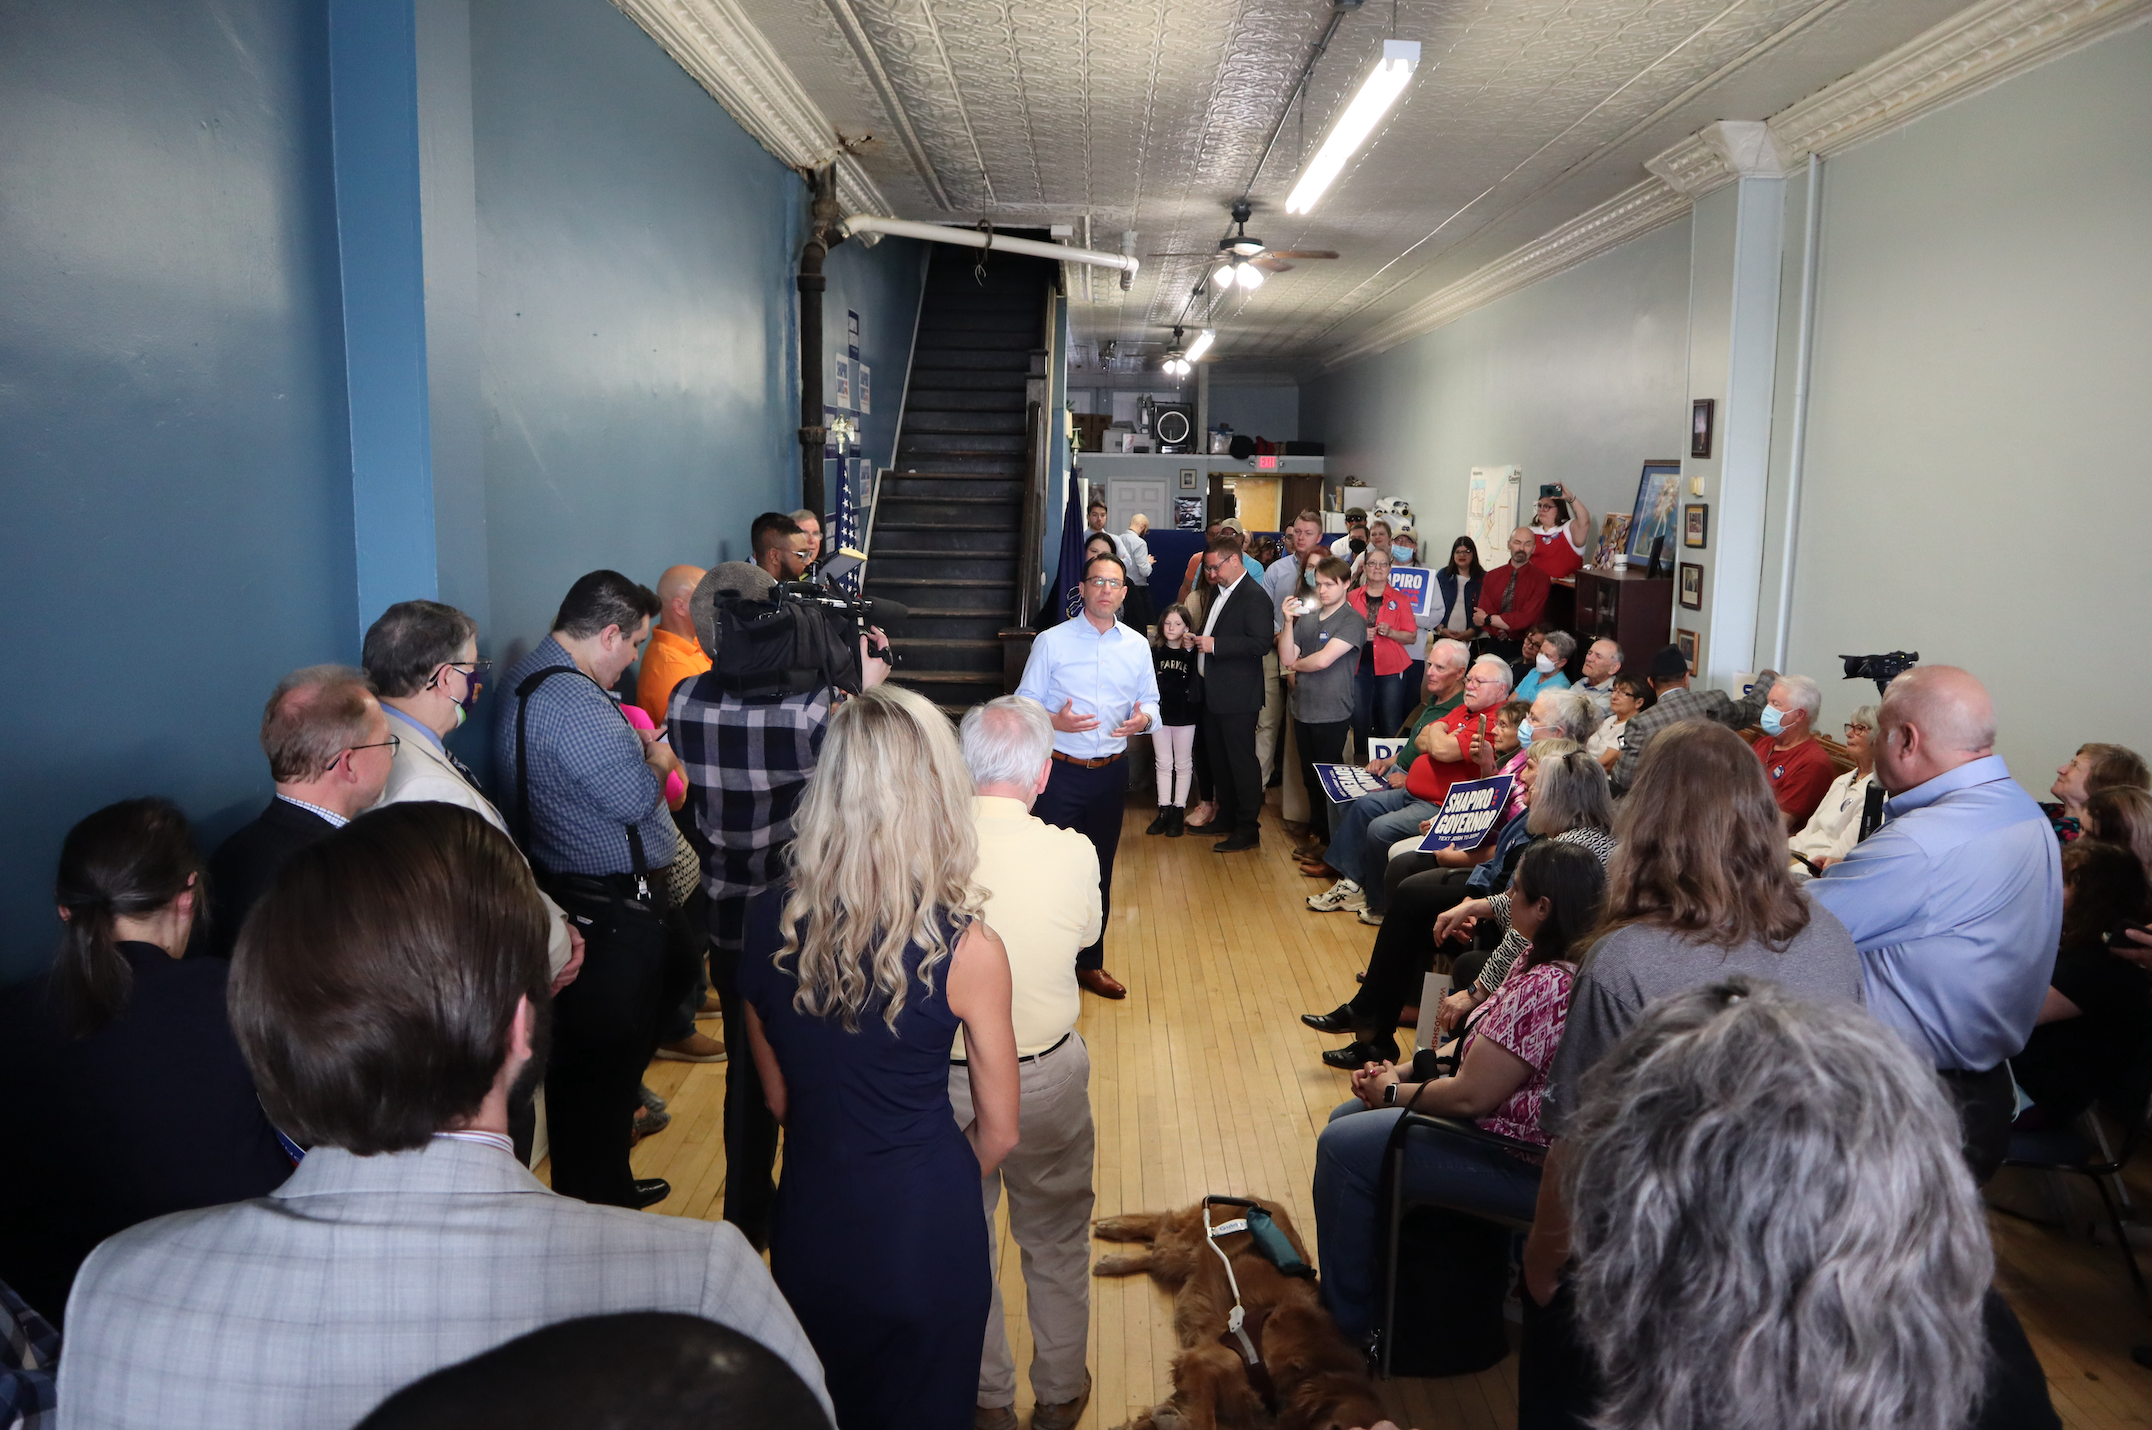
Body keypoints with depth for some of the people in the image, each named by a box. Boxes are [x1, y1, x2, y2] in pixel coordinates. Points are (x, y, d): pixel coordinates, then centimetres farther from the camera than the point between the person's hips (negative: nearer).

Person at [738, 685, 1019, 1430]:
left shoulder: (768, 920, -12)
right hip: (921, 1235, -3)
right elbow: (997, 1132, -9)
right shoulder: (965, 949, -23)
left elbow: (778, 1096, 1)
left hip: (807, 1223, 3)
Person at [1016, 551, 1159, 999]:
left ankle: (1090, 963, 27)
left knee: (1100, 871, 13)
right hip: (1060, 772, -3)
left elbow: (1151, 702, 11)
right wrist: (1054, 721, -22)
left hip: (1111, 773, 4)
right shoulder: (1051, 642, -3)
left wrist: (1142, 719, -12)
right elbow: (1025, 703, -3)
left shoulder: (1137, 646, 8)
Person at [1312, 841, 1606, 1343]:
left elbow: (1470, 1096, -26)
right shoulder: (1541, 957, 3)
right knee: (1347, 1117, 14)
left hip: (1519, 1165, -11)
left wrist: (1395, 1092, -8)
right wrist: (1402, 1070, 3)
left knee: (1342, 1147, -9)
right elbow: (1484, 1046, 12)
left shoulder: (1545, 988, -30)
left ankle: (1348, 1319, 11)